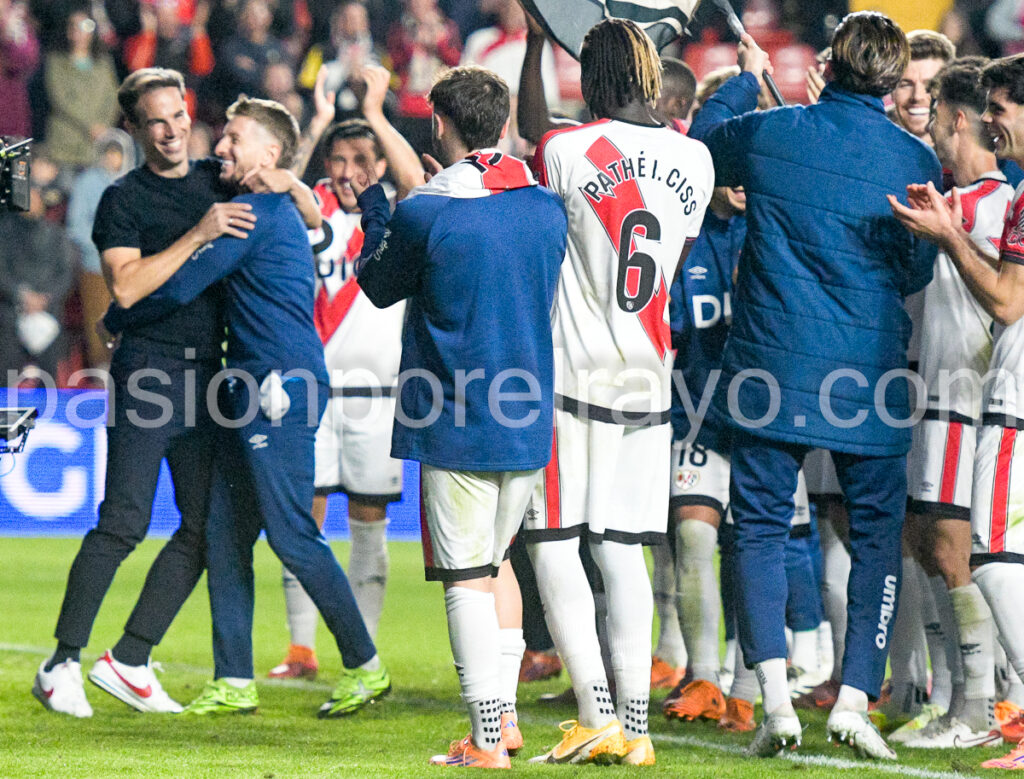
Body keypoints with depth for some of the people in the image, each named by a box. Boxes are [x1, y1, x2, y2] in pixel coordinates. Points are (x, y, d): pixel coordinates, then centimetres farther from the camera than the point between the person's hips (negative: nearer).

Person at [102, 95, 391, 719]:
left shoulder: (255, 214, -11)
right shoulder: (281, 211, 21)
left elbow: (180, 288, -10)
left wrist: (115, 321, 5)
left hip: (280, 387, -10)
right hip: (254, 388, 10)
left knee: (293, 535, -9)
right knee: (226, 535, 7)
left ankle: (366, 667, -1)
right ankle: (234, 684, 8)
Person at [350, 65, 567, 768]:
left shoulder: (423, 215, -13)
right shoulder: (547, 209, 2)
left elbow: (379, 284, 4)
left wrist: (372, 203, 20)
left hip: (456, 424, -5)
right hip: (529, 419, 5)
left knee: (469, 577, -1)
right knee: (496, 558, 21)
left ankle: (487, 741, -3)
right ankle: (505, 715, 23)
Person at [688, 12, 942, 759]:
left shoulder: (767, 133, -3)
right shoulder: (915, 159, -5)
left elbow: (701, 143, 20)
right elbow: (917, 273, 5)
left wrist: (746, 78, 34)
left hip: (772, 367, 0)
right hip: (870, 380, 0)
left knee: (761, 528, 6)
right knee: (877, 536, 10)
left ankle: (775, 691, -9)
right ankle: (855, 697, 1)